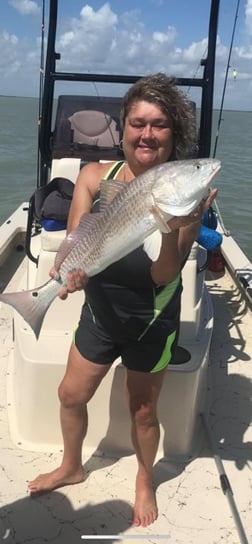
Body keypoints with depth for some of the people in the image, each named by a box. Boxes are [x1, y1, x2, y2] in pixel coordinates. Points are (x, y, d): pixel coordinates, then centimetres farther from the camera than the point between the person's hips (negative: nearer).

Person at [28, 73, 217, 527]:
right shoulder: (95, 176, -11)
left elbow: (164, 276, -24)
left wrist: (174, 228, -41)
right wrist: (70, 267, -37)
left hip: (152, 323, -3)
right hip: (99, 311, 4)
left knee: (143, 411, 15)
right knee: (72, 394, 19)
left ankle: (144, 481, 47)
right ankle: (71, 468, 50)